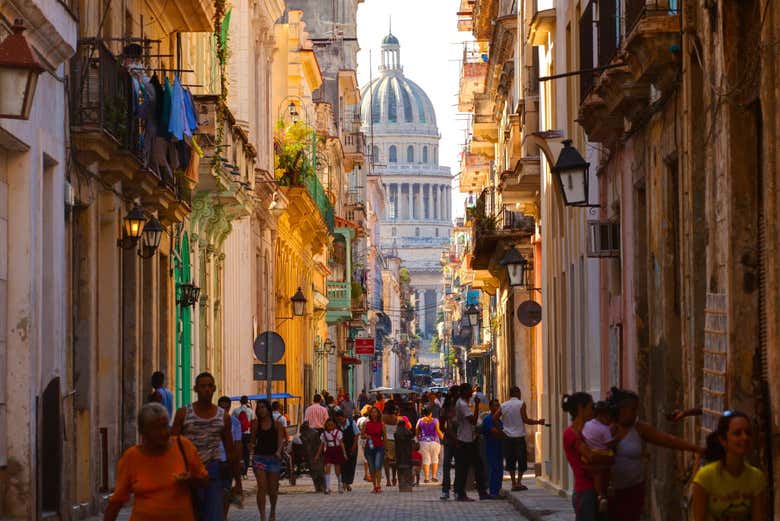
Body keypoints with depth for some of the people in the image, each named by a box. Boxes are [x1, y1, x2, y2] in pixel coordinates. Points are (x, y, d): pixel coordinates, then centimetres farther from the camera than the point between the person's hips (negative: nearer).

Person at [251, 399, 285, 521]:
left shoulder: (277, 424, 1)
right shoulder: (256, 424, 5)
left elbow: (280, 440, -7)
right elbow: (253, 440, 12)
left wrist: (278, 452, -26)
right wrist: (253, 445, -11)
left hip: (273, 458, 0)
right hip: (259, 457, 0)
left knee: (273, 489, 10)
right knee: (262, 487, -14)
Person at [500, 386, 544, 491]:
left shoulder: (503, 406, 6)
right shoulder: (521, 404, -6)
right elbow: (525, 420, -12)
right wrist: (538, 422, -1)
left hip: (508, 437, 4)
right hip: (519, 436, -4)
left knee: (511, 461, 8)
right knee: (522, 460, 4)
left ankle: (513, 483, 6)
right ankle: (519, 482, -3)